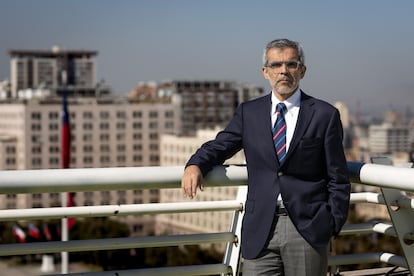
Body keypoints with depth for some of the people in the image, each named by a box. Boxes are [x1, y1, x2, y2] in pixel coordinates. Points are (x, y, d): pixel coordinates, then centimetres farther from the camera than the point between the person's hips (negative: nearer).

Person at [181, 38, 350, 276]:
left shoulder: (325, 115, 3)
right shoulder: (248, 113, 11)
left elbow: (338, 179, 4)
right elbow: (219, 146, 10)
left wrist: (333, 225, -2)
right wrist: (195, 165, -13)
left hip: (309, 229, -1)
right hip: (260, 229, 2)